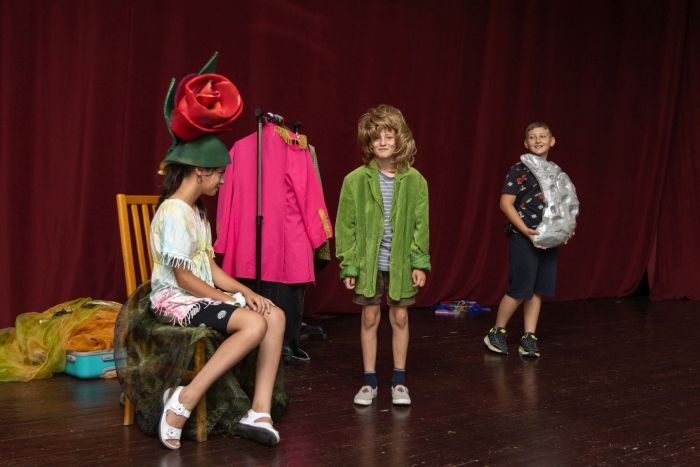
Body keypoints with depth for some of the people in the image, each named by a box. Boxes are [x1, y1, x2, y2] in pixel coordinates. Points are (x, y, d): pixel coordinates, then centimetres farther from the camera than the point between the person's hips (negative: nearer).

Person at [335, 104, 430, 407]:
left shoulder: (414, 180, -3)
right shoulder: (355, 180, -6)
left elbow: (421, 224, 0)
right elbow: (345, 225, -3)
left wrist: (419, 262, -5)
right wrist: (348, 265, -5)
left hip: (401, 263, 1)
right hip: (368, 262, 0)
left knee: (400, 317, 9)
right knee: (370, 318, 8)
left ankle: (399, 381, 22)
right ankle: (369, 381, 20)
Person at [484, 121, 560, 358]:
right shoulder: (519, 170, -7)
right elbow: (506, 203, -12)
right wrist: (525, 230, -18)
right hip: (523, 238, -6)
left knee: (537, 290, 8)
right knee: (519, 290, -5)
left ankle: (529, 338, 15)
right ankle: (497, 333, 12)